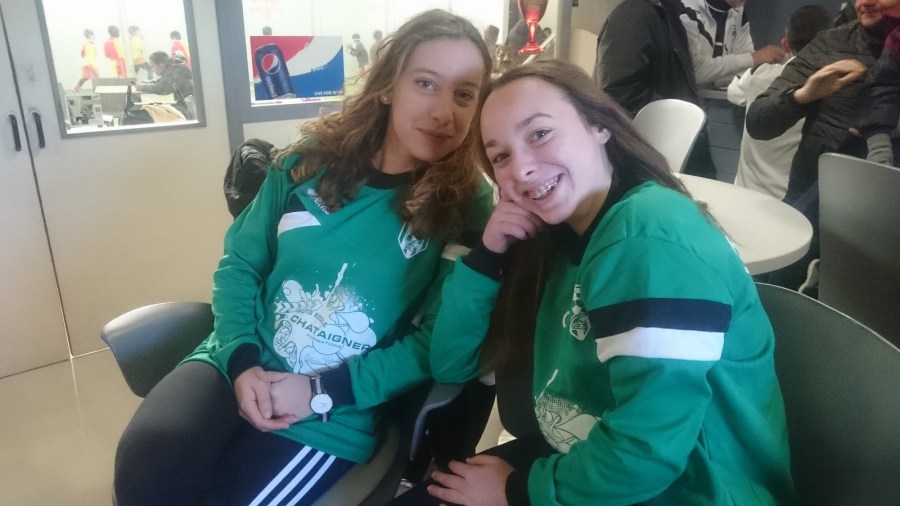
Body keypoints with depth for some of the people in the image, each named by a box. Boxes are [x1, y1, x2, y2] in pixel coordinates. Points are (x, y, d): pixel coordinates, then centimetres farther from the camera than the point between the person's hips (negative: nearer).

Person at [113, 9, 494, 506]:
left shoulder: (468, 208, -7)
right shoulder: (309, 161, 1)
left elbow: (436, 344, -9)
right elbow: (239, 263, 6)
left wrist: (321, 391, -13)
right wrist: (241, 362, -10)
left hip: (335, 412, -1)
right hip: (241, 367, 2)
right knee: (148, 458, -24)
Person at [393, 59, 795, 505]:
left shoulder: (651, 236, -24)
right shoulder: (556, 236, 1)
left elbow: (649, 450, -29)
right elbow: (450, 365, 4)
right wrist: (488, 253, -10)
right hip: (578, 461, 7)